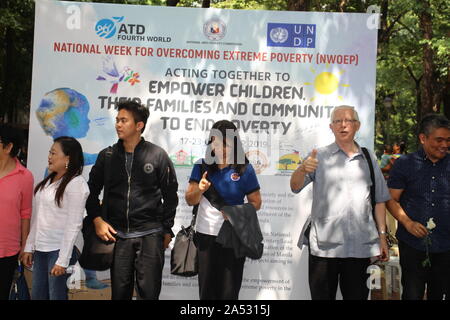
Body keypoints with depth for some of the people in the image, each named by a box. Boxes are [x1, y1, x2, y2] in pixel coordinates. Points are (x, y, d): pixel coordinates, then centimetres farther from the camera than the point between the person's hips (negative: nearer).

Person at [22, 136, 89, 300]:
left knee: (57, 295, 3)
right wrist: (29, 247, 11)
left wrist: (62, 260, -17)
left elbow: (74, 224, -15)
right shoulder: (48, 181, 10)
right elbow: (37, 217, 14)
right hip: (40, 250, 7)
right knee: (37, 295, 13)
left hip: (59, 250, -7)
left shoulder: (76, 183, -12)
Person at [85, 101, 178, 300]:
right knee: (119, 293, 8)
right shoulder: (107, 156, 7)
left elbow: (170, 195, 3)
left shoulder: (158, 155, -1)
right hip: (117, 234, 3)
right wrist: (97, 220, -1)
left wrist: (167, 230, 2)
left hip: (150, 235, -2)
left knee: (148, 292, 1)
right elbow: (92, 190, 14)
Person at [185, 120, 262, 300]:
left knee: (229, 291, 6)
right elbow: (190, 200, 1)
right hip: (206, 235, 2)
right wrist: (199, 190, -21)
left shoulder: (244, 169, -4)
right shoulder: (202, 166, 1)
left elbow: (256, 202, -1)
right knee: (206, 289, 10)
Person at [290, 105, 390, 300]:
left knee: (357, 296, 9)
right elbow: (295, 187, -8)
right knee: (322, 296, 3)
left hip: (361, 247, 2)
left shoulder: (369, 159, 13)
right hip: (324, 246, -2)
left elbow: (379, 200, 16)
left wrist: (382, 237, 10)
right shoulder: (319, 156, 5)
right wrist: (303, 169, -29)